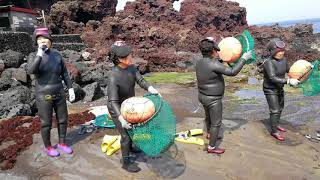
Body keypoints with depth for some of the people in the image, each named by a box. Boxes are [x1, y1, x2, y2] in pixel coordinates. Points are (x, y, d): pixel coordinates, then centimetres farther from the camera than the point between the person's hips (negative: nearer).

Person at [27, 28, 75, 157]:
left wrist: (70, 89, 5)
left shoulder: (57, 55, 1)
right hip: (44, 97, -3)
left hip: (59, 94, 4)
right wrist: (39, 55, -32)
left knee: (63, 120, 13)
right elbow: (30, 70, -28)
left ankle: (62, 143, 35)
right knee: (46, 124, 8)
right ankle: (48, 147, 30)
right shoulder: (34, 57, -7)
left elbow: (64, 73, 8)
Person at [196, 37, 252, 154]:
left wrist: (220, 59, 11)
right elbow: (232, 72, -27)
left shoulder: (200, 62, -2)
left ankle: (209, 134, 54)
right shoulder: (214, 64, -28)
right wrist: (244, 58, -19)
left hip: (203, 96, 9)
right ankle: (212, 147, 18)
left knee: (209, 117, 30)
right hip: (213, 100, -9)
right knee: (216, 123, 6)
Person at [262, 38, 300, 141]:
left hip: (280, 89, 8)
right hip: (270, 90, -8)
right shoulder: (269, 62, -26)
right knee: (275, 111, -5)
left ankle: (276, 125, 40)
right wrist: (288, 81, -37)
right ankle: (274, 131, 10)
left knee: (280, 108, 20)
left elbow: (289, 70, 9)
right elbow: (273, 78, -33)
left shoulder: (283, 60, -4)